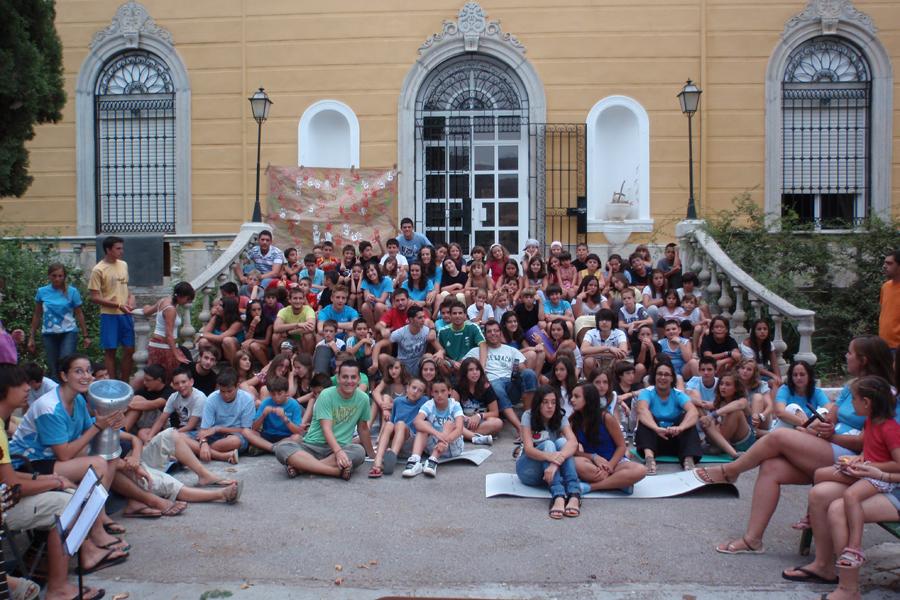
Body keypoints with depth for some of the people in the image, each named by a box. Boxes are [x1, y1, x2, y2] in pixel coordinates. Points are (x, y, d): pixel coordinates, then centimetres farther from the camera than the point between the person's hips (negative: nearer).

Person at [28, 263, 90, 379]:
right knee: (53, 369, 5)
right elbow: (37, 315, 10)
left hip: (68, 332, -2)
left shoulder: (72, 291, -4)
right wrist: (31, 337, 11)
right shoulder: (42, 292, 1)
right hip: (49, 334, 2)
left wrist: (85, 336, 5)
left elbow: (79, 314, 3)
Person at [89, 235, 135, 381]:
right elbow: (95, 298, -11)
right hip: (109, 315, -5)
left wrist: (131, 298, 0)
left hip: (126, 314, 5)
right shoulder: (98, 270, -9)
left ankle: (124, 384, 18)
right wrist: (118, 305, -18)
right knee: (110, 350, 3)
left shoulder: (123, 265, 9)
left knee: (129, 350, 6)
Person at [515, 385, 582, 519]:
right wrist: (549, 456, -49)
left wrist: (556, 461, -48)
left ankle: (574, 495, -45)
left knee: (562, 442, -27)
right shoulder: (528, 416, -13)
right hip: (529, 468, -2)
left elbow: (573, 442, -27)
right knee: (548, 444, -32)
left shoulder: (560, 417, -8)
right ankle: (558, 496, -53)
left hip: (553, 468, 2)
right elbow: (528, 449, -25)